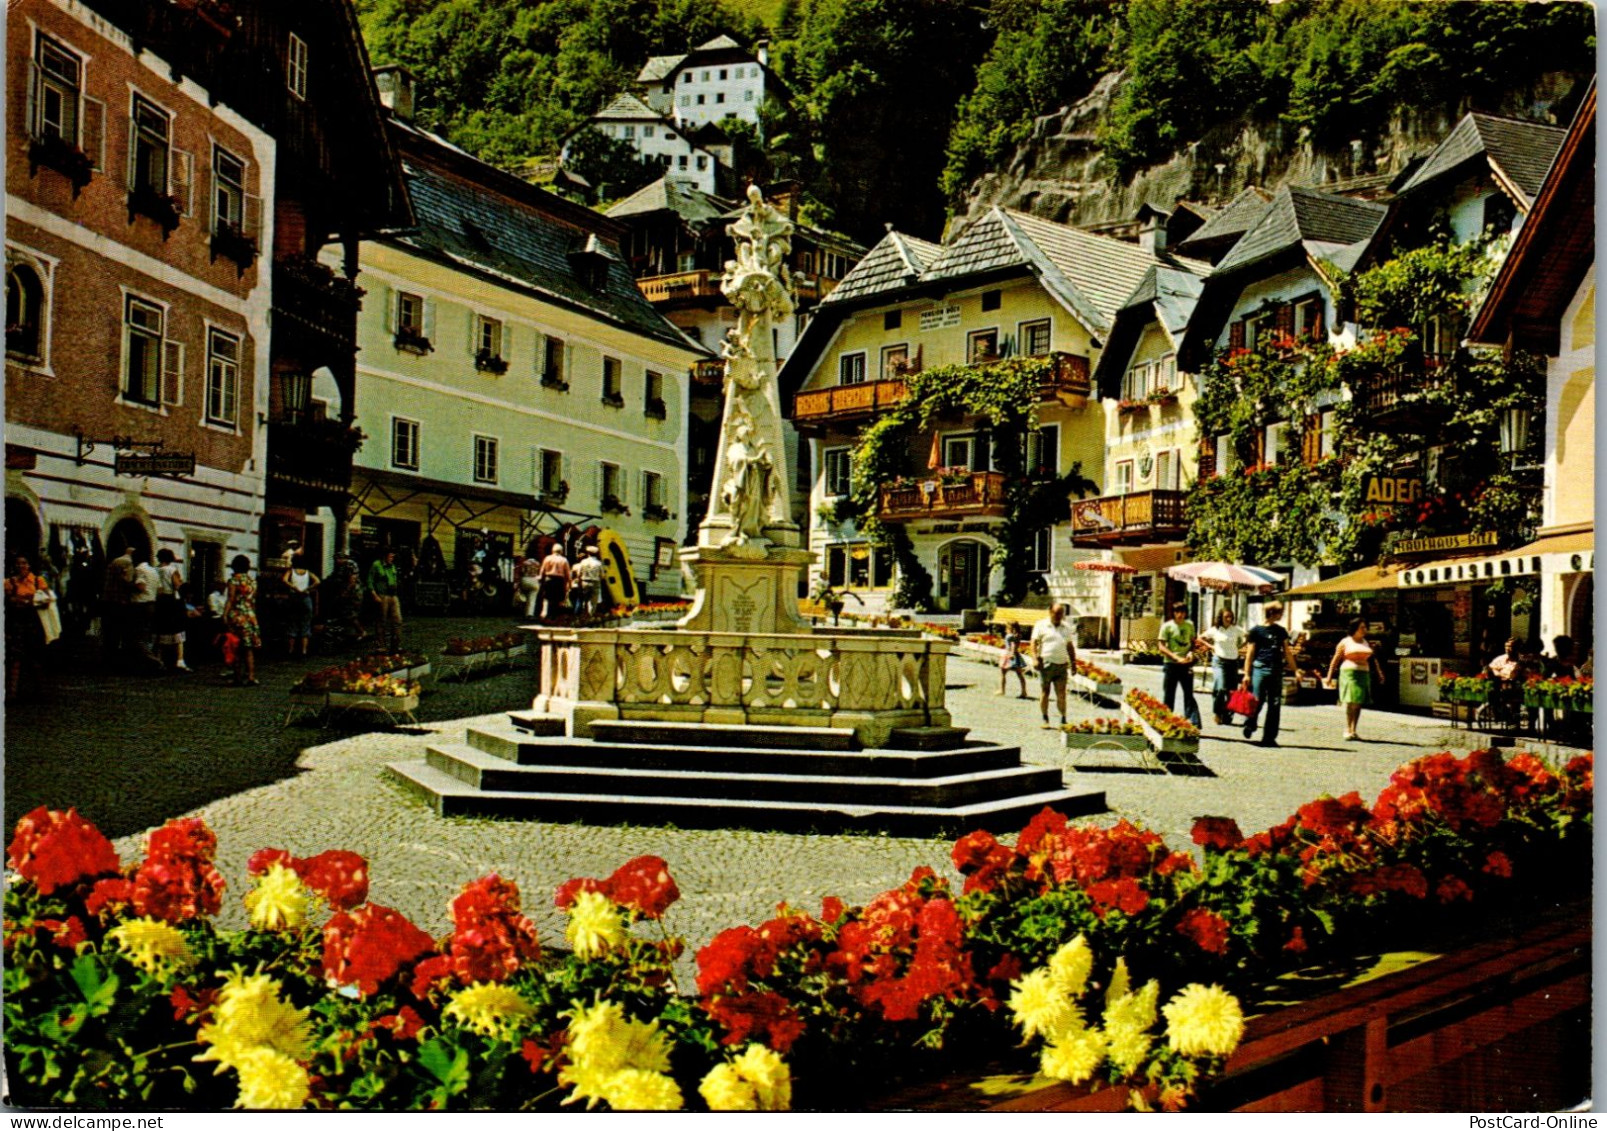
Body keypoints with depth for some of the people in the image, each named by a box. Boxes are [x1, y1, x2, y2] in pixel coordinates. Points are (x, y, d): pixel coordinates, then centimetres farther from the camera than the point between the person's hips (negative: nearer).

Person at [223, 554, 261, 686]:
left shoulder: (234, 580, -5)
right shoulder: (253, 580, 10)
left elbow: (231, 600, -12)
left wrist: (225, 616, -14)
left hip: (236, 616, -4)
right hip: (250, 616, 4)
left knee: (236, 650, 1)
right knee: (249, 649, 7)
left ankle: (238, 678, 1)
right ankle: (251, 677, 0)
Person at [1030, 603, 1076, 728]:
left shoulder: (1067, 627, 15)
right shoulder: (1041, 625, 2)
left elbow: (1070, 646, 20)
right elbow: (1034, 643, -1)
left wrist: (1073, 662, 14)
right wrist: (1036, 658, -12)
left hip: (1062, 665, 3)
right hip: (1046, 664, -3)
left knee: (1061, 693, 1)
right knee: (1044, 692, 3)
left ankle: (1063, 719, 4)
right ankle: (1045, 719, 10)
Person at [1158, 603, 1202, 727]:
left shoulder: (1189, 625, 6)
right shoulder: (1167, 626, -5)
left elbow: (1193, 641, 17)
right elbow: (1162, 647, -8)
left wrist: (1191, 652, -5)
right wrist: (1176, 657, -19)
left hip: (1186, 664, 2)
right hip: (1171, 664, -2)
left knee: (1189, 694, 1)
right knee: (1168, 696, 5)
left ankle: (1193, 722, -1)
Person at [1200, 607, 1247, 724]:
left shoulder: (1237, 629, 2)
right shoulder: (1214, 630, 1)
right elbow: (1200, 638, 14)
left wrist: (1239, 647, 3)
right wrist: (1211, 646, 4)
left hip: (1233, 662, 2)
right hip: (1219, 661, -2)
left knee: (1231, 690, 2)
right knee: (1220, 688, -17)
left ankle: (1227, 716, 13)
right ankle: (1217, 713, -1)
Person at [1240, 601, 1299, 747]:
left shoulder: (1281, 631, 14)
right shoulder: (1256, 630, 0)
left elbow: (1287, 652, 19)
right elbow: (1250, 653, 0)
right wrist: (1247, 674, -5)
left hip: (1276, 671, 5)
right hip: (1260, 668, -4)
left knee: (1275, 705, 2)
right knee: (1257, 701, -7)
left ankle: (1269, 737, 7)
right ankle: (1249, 726, 17)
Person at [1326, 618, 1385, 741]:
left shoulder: (1367, 643, 16)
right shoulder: (1345, 642, 3)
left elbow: (1374, 659, 14)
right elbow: (1335, 660, 1)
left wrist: (1380, 673, 4)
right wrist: (1329, 676, -3)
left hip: (1364, 674, 5)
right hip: (1349, 673, -5)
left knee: (1359, 703, 3)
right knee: (1351, 701, -14)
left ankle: (1353, 731, 8)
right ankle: (1347, 730, -13)